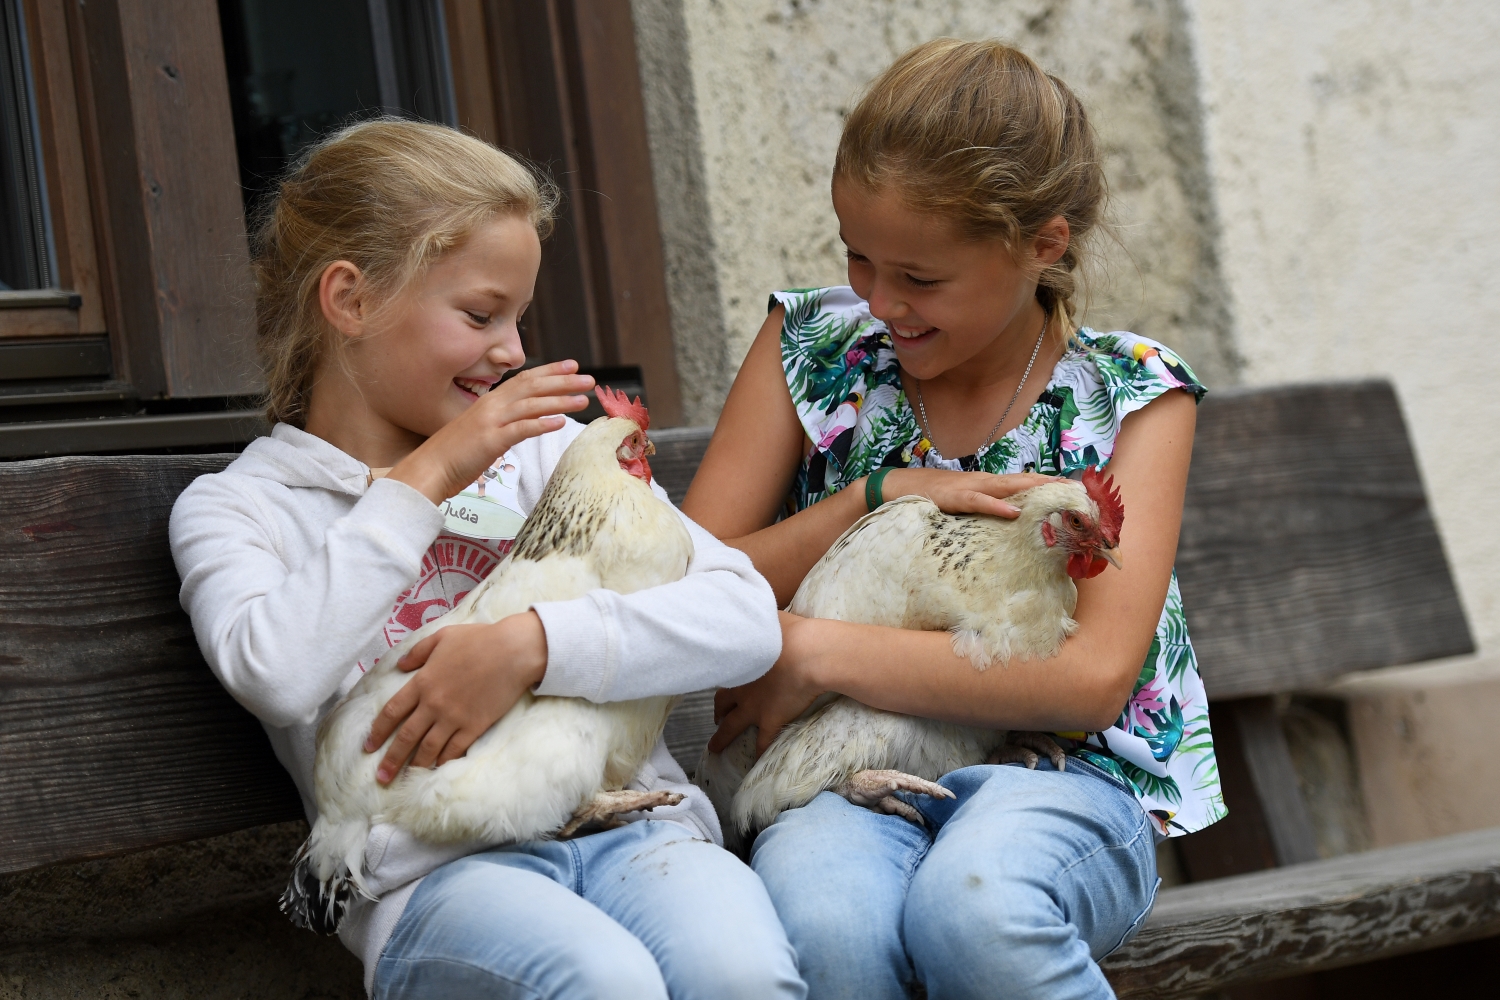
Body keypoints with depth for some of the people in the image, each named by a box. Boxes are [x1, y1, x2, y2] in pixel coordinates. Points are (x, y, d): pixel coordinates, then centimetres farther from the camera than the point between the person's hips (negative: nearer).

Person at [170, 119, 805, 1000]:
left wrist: (528, 646, -10)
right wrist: (427, 477, -6)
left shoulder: (549, 448, 19)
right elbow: (277, 677, -13)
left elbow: (747, 618, 5)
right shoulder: (236, 510, 12)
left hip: (626, 823, 2)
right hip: (434, 870, -2)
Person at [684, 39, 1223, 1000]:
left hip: (1066, 778, -1)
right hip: (849, 779, 1)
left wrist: (813, 652, -14)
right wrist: (877, 499, -12)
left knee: (974, 906, -37)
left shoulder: (1129, 395, 1)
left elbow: (1094, 675, -11)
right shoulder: (813, 347, 6)